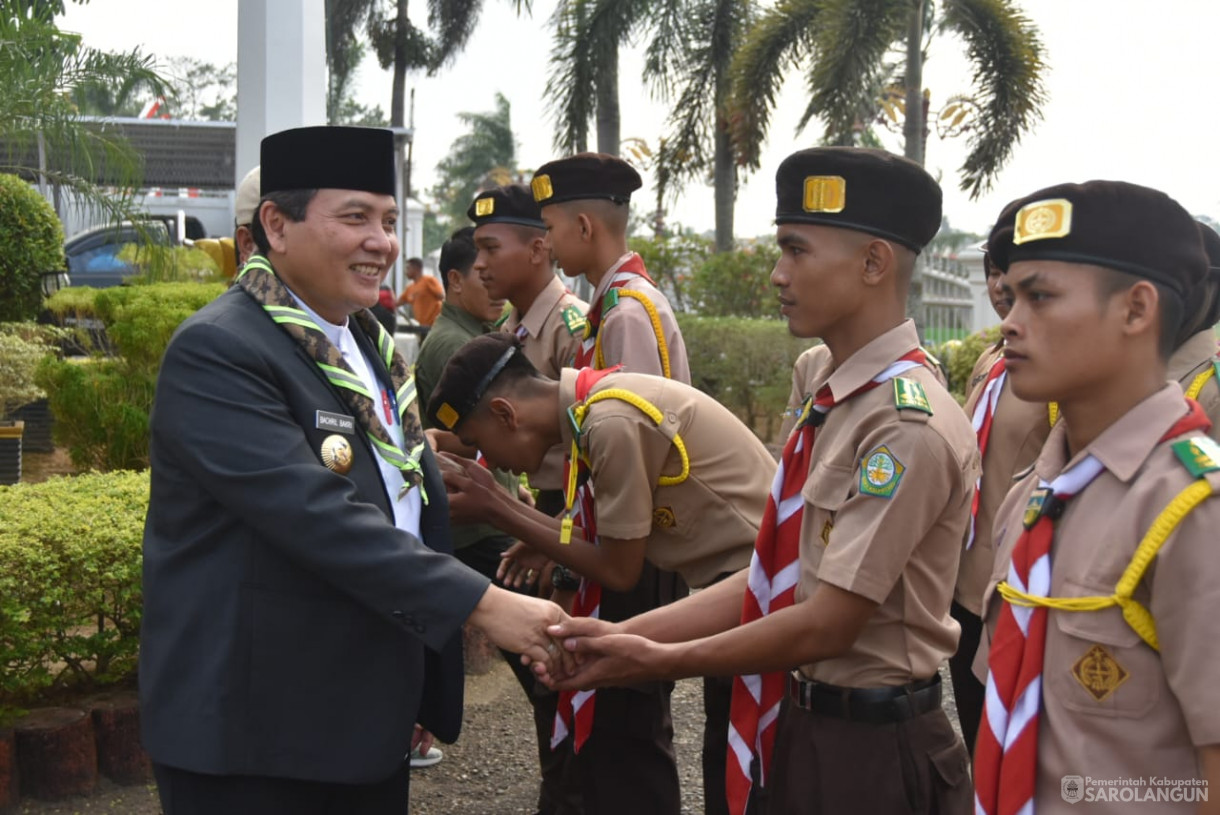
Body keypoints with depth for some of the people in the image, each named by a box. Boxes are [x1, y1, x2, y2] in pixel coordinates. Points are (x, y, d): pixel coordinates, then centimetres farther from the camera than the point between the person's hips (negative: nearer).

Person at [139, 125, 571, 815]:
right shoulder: (217, 352, -16)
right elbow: (320, 519, -26)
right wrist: (484, 604, -25)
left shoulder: (370, 346, 11)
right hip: (253, 737, -8)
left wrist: (423, 694, 18)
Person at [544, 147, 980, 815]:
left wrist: (655, 661, -12)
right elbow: (774, 581, 6)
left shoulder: (910, 426, -22)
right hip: (799, 727, 8)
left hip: (871, 750, -8)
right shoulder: (832, 401, 5)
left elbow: (828, 623, -21)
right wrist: (622, 633, -1)